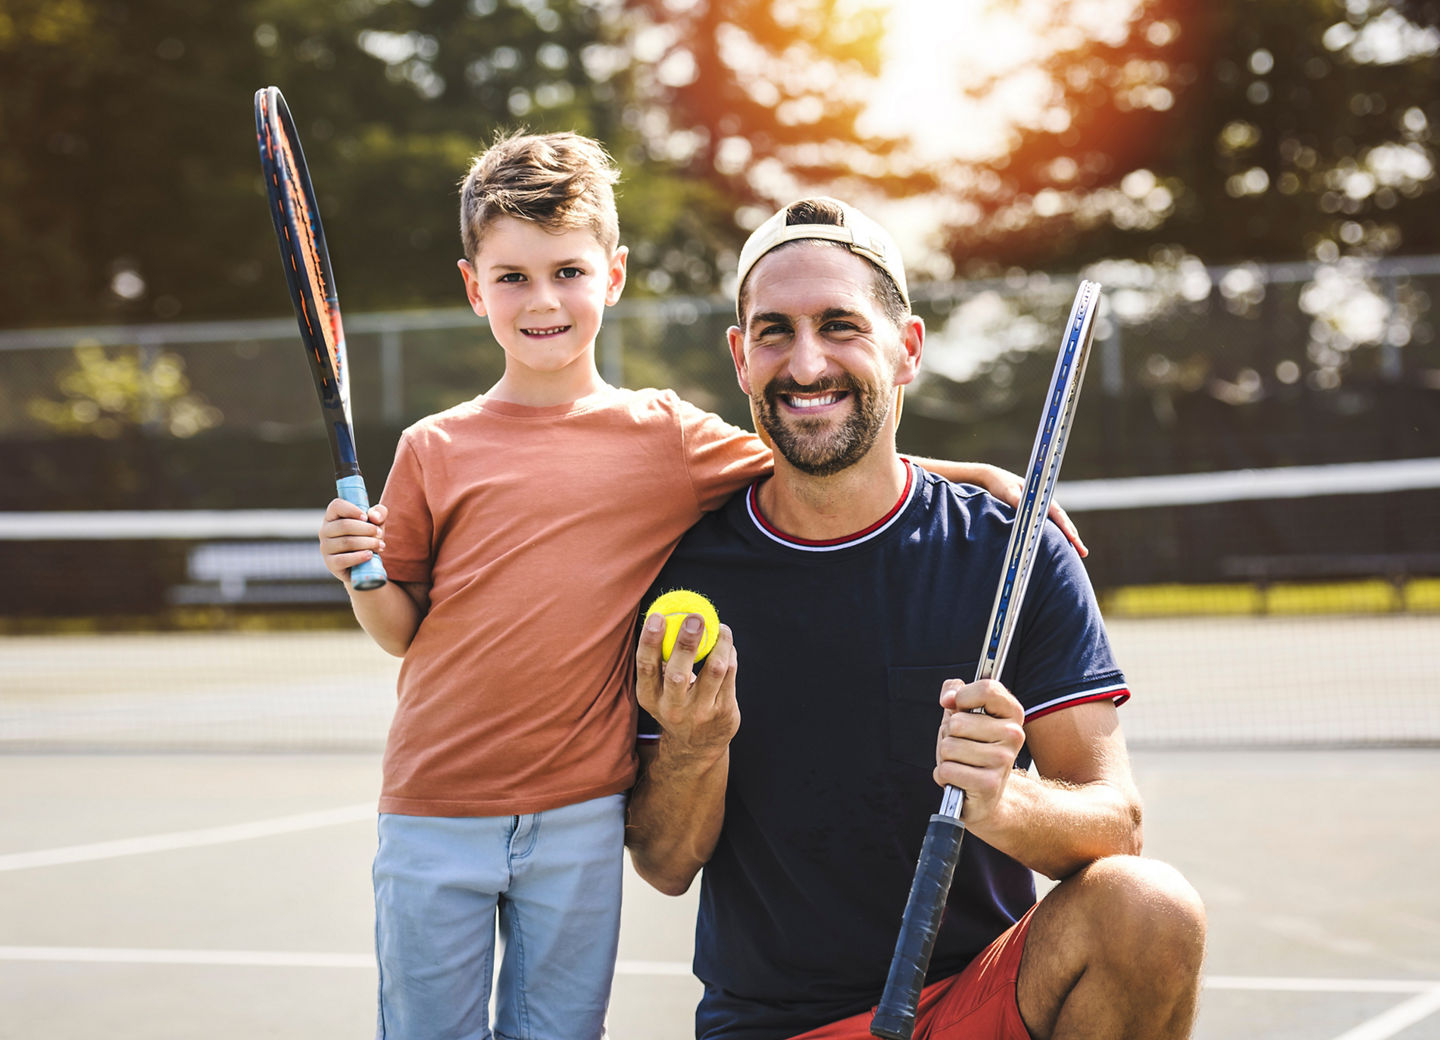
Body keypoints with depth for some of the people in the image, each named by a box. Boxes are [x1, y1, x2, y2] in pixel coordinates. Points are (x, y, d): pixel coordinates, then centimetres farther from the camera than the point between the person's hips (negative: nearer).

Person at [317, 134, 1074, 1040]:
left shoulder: (666, 437, 2)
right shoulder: (435, 450, 2)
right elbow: (403, 630, 7)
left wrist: (970, 469, 1)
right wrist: (363, 575, -14)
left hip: (579, 817, 0)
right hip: (436, 813, 0)